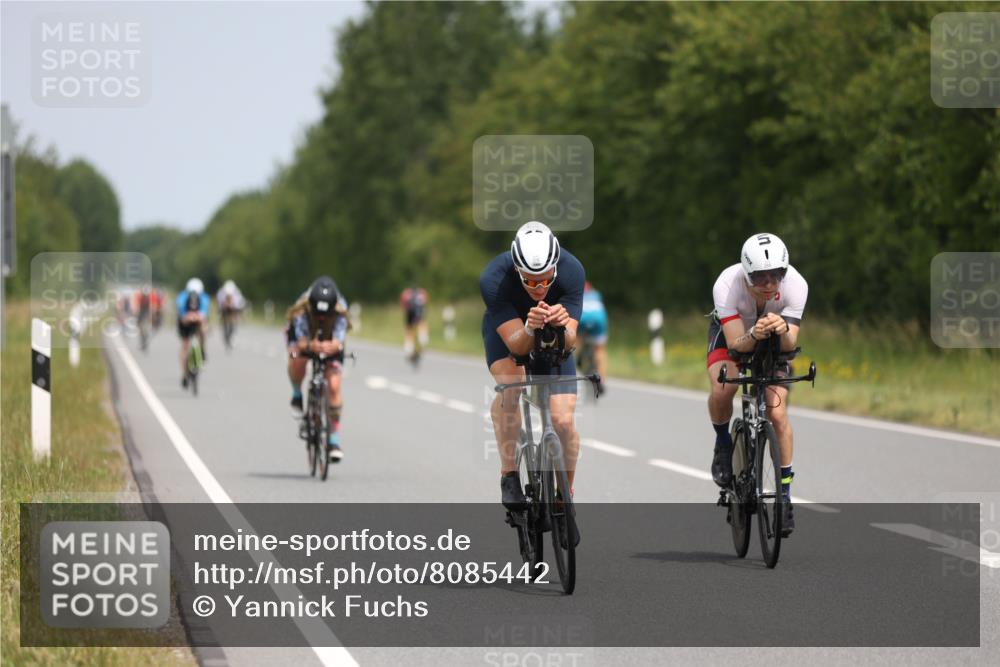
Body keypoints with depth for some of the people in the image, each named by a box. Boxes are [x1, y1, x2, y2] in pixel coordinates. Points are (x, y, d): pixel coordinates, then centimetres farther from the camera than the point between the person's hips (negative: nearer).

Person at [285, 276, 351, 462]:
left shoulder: (340, 312, -34)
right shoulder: (302, 311, -36)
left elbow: (338, 341, -43)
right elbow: (301, 342, -42)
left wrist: (331, 346, -66)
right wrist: (310, 346, -65)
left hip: (330, 342, 1)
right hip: (304, 337, -1)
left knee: (334, 386, -14)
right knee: (297, 359, -36)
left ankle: (334, 440, -3)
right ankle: (297, 396, -4)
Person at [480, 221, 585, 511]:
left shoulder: (571, 271, -33)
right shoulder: (493, 279, -37)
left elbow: (569, 343, -33)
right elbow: (517, 346, -38)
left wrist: (563, 325, -55)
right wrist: (530, 328, -59)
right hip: (505, 331, -1)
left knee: (563, 421, -13)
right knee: (510, 383, -34)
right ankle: (509, 476, -22)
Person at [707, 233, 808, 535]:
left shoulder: (795, 285, -34)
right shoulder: (727, 285, -37)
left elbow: (790, 345, -33)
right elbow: (736, 344, -37)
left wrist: (783, 329, -55)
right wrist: (754, 335, -58)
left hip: (774, 340, 1)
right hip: (731, 332, -1)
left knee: (777, 413, -13)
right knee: (722, 389, -31)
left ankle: (784, 496, 1)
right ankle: (723, 444, 0)